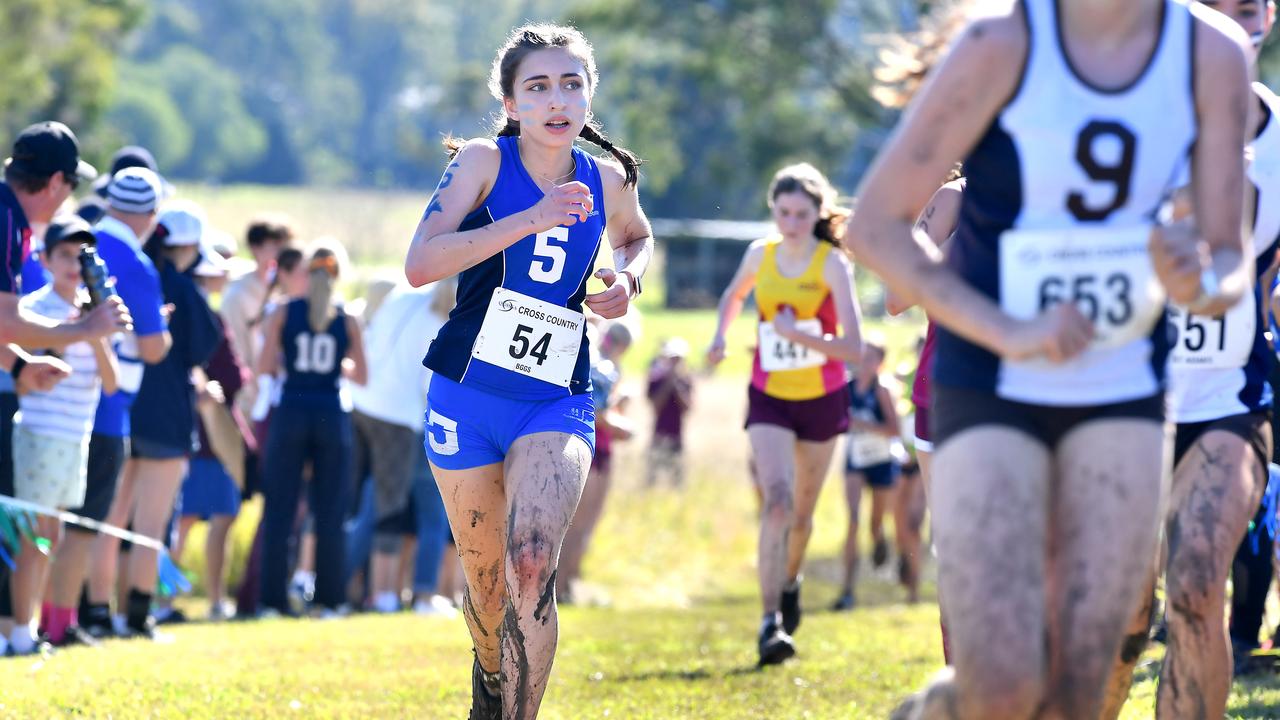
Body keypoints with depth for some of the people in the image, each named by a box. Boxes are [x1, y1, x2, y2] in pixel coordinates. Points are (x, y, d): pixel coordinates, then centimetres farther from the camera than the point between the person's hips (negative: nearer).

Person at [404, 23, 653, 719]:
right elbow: (420, 263, -21)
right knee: (486, 579, 12)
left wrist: (628, 278, 5)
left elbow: (636, 236, 28)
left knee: (532, 565, -23)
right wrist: (531, 219, -26)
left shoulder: (607, 181, 3)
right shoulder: (485, 161, -7)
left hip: (556, 402, 1)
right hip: (466, 394, -1)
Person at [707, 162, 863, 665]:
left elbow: (852, 347, -21)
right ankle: (771, 619, -24)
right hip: (769, 397, 1)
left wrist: (797, 334, -32)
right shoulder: (760, 255, -3)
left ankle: (791, 579, 46)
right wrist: (721, 336, 4)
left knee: (802, 511, 14)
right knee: (776, 499, -20)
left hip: (822, 400, -1)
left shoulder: (832, 264, -14)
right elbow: (734, 295, 21)